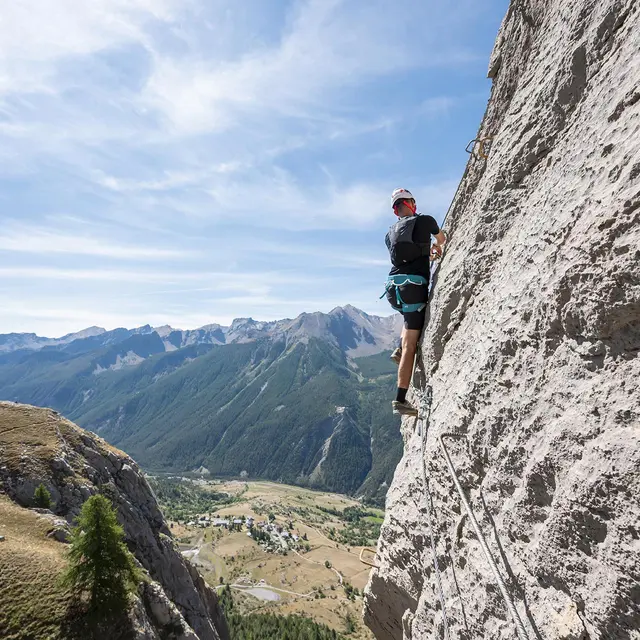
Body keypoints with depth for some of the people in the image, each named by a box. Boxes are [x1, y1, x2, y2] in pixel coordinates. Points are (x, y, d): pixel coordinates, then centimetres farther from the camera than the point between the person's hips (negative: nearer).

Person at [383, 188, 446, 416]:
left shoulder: (390, 234, 17)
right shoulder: (425, 221, 5)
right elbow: (442, 239, 26)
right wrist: (435, 246, 48)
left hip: (394, 288, 6)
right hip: (414, 286, -6)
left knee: (412, 318, 36)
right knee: (410, 346, -5)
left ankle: (400, 350, 15)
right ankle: (401, 400, -5)